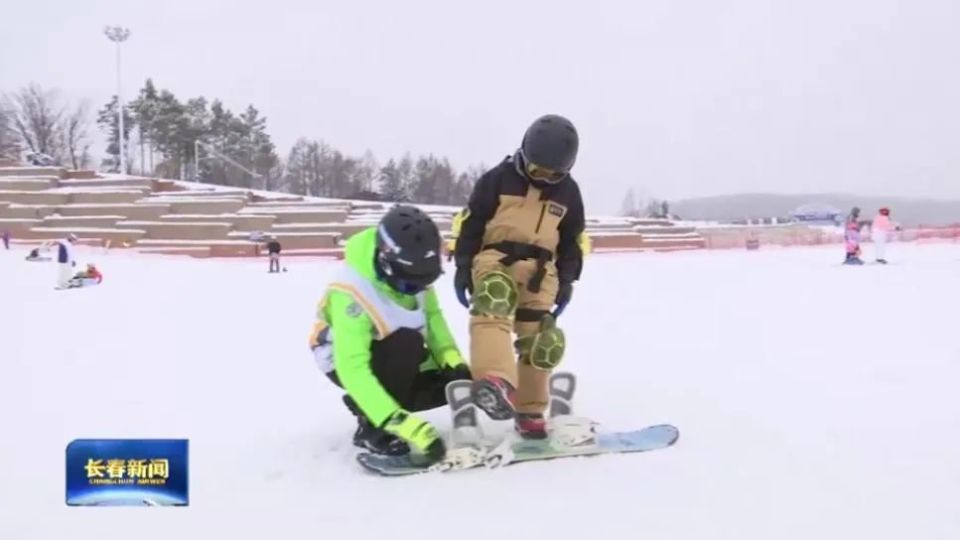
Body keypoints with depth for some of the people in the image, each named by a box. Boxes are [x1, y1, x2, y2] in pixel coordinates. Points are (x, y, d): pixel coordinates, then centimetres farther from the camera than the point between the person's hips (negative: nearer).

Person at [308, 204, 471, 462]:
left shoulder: (412, 270, -19)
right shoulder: (353, 293, -37)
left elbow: (432, 316, -5)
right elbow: (353, 370, -41)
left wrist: (453, 360, -23)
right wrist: (403, 423, -48)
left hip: (396, 358, 7)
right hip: (345, 360, -7)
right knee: (408, 342, -34)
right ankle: (372, 428, -17)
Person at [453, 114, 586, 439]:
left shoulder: (568, 192, 11)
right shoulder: (498, 179, 0)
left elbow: (573, 240, 19)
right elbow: (470, 223, 2)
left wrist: (567, 280, 12)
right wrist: (463, 266, -3)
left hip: (540, 272, 4)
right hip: (495, 259, -4)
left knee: (541, 343, -1)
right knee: (491, 309, -34)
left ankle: (529, 410, 16)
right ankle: (494, 383, -56)